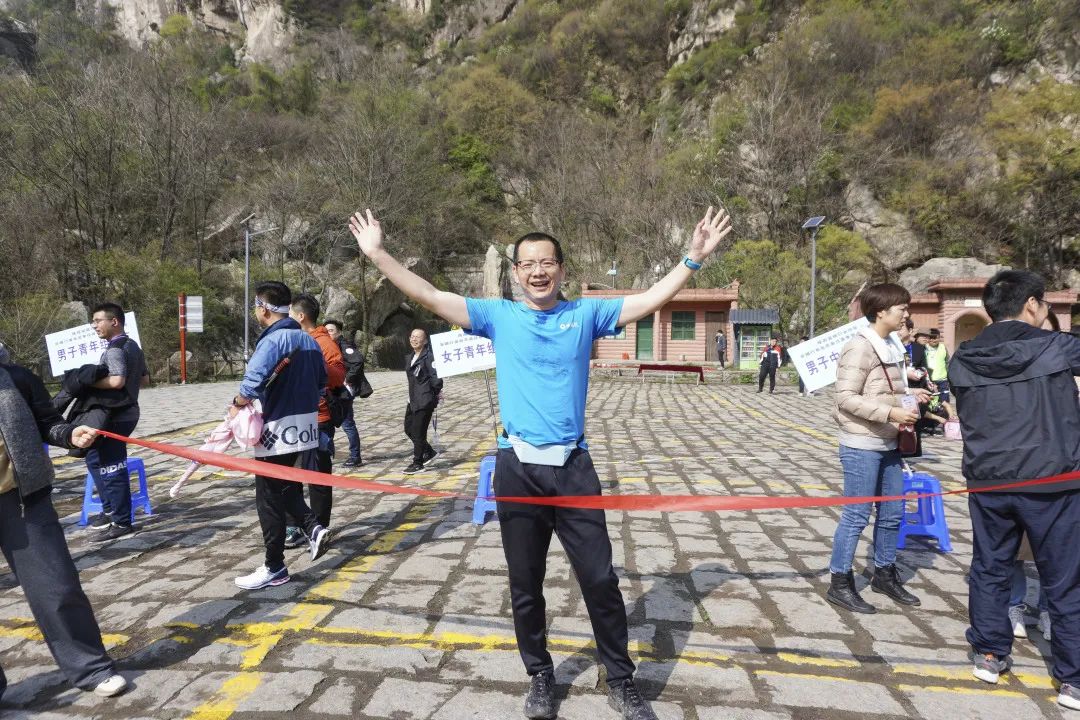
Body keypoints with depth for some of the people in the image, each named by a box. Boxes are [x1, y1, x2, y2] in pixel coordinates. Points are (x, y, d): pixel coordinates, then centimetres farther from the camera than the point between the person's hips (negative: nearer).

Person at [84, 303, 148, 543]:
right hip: (125, 411, 10)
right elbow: (144, 378, 20)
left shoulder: (115, 349, -16)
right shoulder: (132, 345, 14)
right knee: (95, 459, 20)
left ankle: (121, 523, 3)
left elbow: (117, 380, -30)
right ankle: (111, 510, 26)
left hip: (116, 416, -10)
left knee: (112, 469, -4)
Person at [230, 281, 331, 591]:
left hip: (278, 429, -8)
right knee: (289, 489, 24)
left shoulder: (272, 340, -17)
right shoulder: (309, 340, 8)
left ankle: (274, 568, 14)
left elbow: (253, 381, -27)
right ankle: (313, 528, 6)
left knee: (269, 499, 5)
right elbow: (322, 379, 15)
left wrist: (237, 405, -9)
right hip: (307, 426, 8)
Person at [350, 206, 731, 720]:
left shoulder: (586, 313, 5)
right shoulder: (499, 316, 3)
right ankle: (540, 677, 34)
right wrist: (377, 254, -3)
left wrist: (693, 257, -3)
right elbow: (429, 296, 0)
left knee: (600, 578, 7)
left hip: (573, 467, 0)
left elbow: (651, 300, 4)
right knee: (525, 585, 13)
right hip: (518, 468, 0)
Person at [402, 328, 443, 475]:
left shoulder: (429, 356, -14)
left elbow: (436, 376, -20)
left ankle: (417, 463, 11)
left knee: (418, 432, -2)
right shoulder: (409, 358, 14)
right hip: (413, 400, 9)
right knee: (409, 428, 14)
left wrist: (435, 392, -9)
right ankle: (429, 452, 31)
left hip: (425, 400, -9)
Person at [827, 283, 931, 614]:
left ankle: (884, 574, 35)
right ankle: (840, 583, 12)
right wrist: (891, 413, -25)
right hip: (862, 446, -9)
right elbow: (846, 398, -21)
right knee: (856, 516, -1)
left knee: (892, 513, 17)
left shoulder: (892, 345, 11)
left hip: (888, 445, 9)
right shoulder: (860, 347, -16)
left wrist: (908, 394, 5)